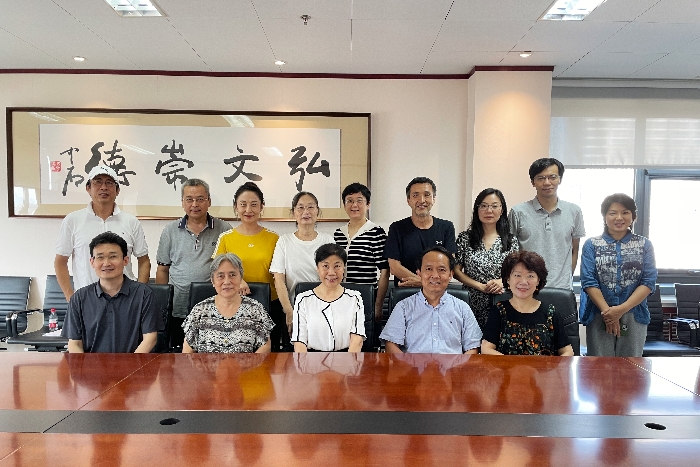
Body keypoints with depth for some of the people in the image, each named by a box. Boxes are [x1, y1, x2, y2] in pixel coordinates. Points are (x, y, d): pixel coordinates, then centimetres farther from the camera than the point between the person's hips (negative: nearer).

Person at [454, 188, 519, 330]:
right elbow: (456, 270, 0)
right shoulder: (465, 238, 2)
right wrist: (482, 286, -10)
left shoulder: (511, 241, 6)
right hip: (471, 305, -1)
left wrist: (503, 281, -13)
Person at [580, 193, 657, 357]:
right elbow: (588, 282, -4)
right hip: (599, 316, -1)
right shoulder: (591, 245, 3)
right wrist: (607, 311, -15)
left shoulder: (644, 245, 6)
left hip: (634, 316, 1)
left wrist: (622, 309, -14)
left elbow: (649, 282, -2)